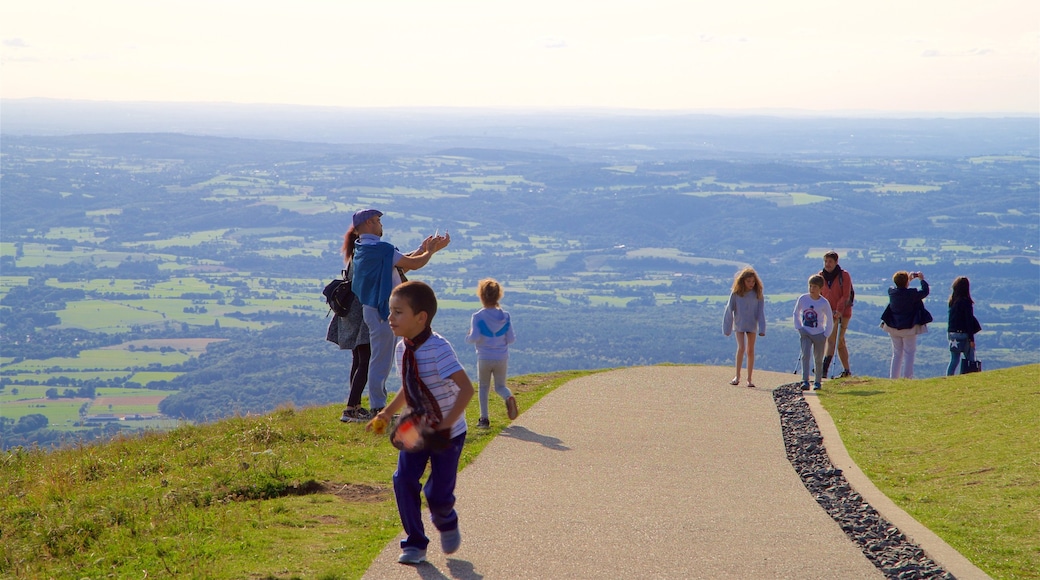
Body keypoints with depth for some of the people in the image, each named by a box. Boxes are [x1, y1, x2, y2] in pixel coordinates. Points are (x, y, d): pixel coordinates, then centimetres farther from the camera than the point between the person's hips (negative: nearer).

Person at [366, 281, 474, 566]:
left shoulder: (438, 349, -26)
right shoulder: (403, 349, -3)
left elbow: (466, 389, -30)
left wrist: (446, 424, -31)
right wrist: (387, 413, 4)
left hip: (448, 432, -6)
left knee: (438, 493, -1)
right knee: (403, 481, -10)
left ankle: (446, 523, 36)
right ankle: (414, 544, 5)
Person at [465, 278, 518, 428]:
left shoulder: (477, 317, -11)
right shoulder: (505, 316, -1)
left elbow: (474, 337, -20)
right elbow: (511, 339, -1)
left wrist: (468, 337, 2)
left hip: (484, 358, -2)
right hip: (502, 358, 2)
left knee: (483, 388, 13)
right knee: (500, 386, 15)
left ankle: (484, 419, 9)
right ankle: (509, 397, -19)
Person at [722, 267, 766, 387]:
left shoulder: (757, 294, -5)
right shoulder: (736, 293, -8)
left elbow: (761, 312, -3)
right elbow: (729, 310, -2)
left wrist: (762, 329, -9)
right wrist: (727, 329, 0)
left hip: (752, 325, 1)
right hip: (739, 324, -1)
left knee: (750, 351, 6)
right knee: (741, 348, -13)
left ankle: (750, 379, 11)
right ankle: (737, 376, -3)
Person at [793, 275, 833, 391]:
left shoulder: (824, 303, -10)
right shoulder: (802, 299, -4)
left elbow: (830, 320, 0)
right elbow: (796, 314, 10)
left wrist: (826, 335, -5)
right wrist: (799, 328, 1)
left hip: (819, 334, -1)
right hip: (806, 333, 1)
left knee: (818, 359, 8)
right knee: (805, 356, -15)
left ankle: (817, 382, 22)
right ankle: (805, 381, -20)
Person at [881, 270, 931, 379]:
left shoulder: (891, 292, -4)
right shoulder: (911, 294, -18)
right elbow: (925, 292, -4)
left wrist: (909, 278, 26)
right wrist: (922, 279, 10)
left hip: (893, 328, 5)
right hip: (909, 328, -5)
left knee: (896, 353, 14)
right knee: (909, 353, 3)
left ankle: (893, 377, 13)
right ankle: (907, 377, -2)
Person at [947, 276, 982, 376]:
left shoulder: (952, 301, 4)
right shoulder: (966, 301, -14)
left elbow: (951, 318, 10)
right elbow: (969, 320, -13)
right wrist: (971, 339, -11)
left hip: (953, 333, 6)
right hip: (964, 334, -6)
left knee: (954, 360, 10)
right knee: (970, 360, 4)